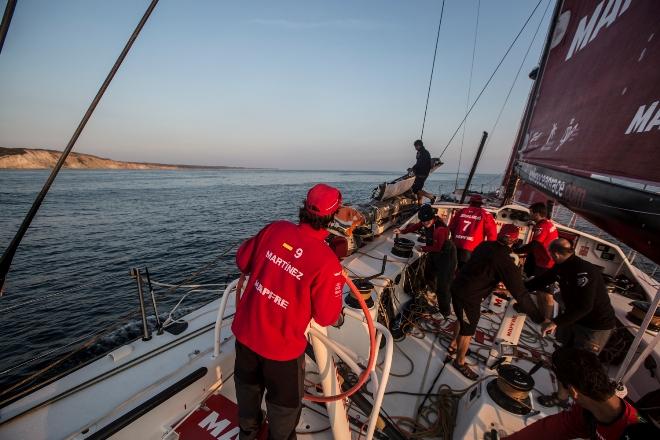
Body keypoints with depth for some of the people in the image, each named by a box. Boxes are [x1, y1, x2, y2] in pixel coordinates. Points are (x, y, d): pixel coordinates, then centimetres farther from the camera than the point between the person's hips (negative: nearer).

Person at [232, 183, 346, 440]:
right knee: (285, 401, 26)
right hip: (281, 345, -5)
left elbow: (243, 261, 2)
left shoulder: (276, 229, -12)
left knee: (248, 384, 33)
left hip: (245, 331, 6)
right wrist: (338, 284, 0)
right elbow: (327, 317, -15)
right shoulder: (327, 261, -26)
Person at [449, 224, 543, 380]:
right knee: (468, 331, 13)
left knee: (463, 321, 30)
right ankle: (460, 362, 33)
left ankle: (454, 346, 50)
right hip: (469, 297, -8)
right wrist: (540, 318, -11)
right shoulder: (505, 262, -23)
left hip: (458, 287, 8)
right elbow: (520, 294, -20)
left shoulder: (485, 246, -1)